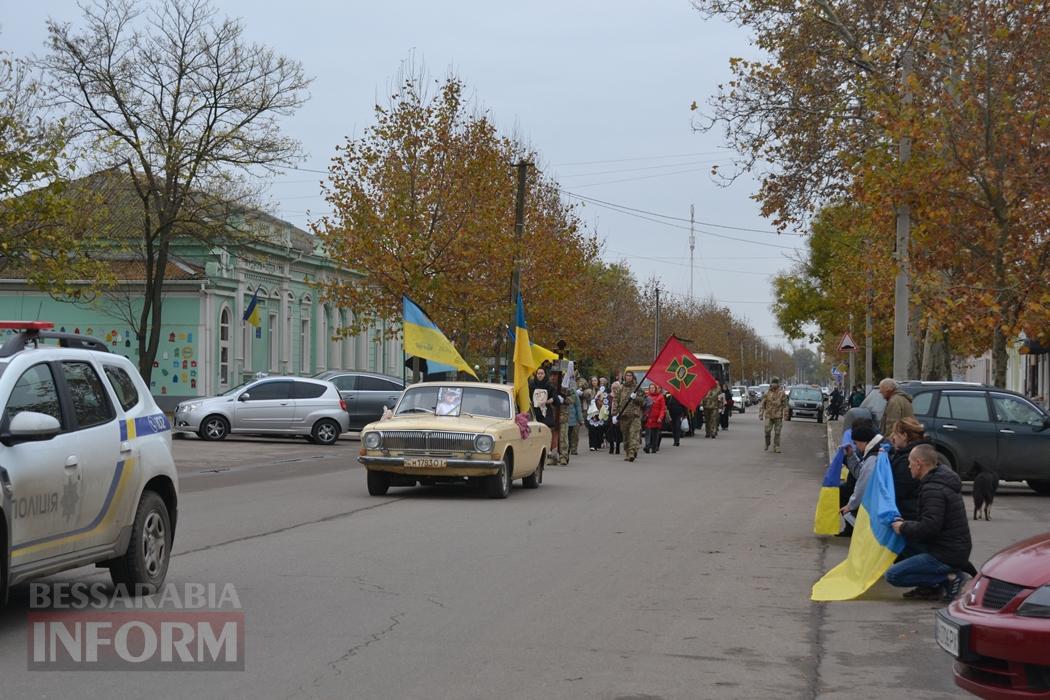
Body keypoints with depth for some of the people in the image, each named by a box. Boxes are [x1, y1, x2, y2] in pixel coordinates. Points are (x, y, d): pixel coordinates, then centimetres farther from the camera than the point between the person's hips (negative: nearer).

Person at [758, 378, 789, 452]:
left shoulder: (782, 393, -1)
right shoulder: (767, 393, 3)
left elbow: (785, 404, 0)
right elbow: (762, 404, 6)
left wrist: (785, 414, -5)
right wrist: (761, 415, 1)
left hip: (778, 416, -1)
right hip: (769, 416, 1)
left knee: (777, 433, 1)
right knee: (767, 431, -5)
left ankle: (776, 448, 8)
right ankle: (767, 446, 16)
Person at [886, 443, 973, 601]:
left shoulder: (933, 489, -19)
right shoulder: (941, 481, 13)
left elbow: (930, 527, -26)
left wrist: (904, 528, -10)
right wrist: (906, 524, 13)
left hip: (947, 556, -10)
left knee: (893, 575, -10)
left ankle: (950, 578, -9)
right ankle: (929, 586, 14)